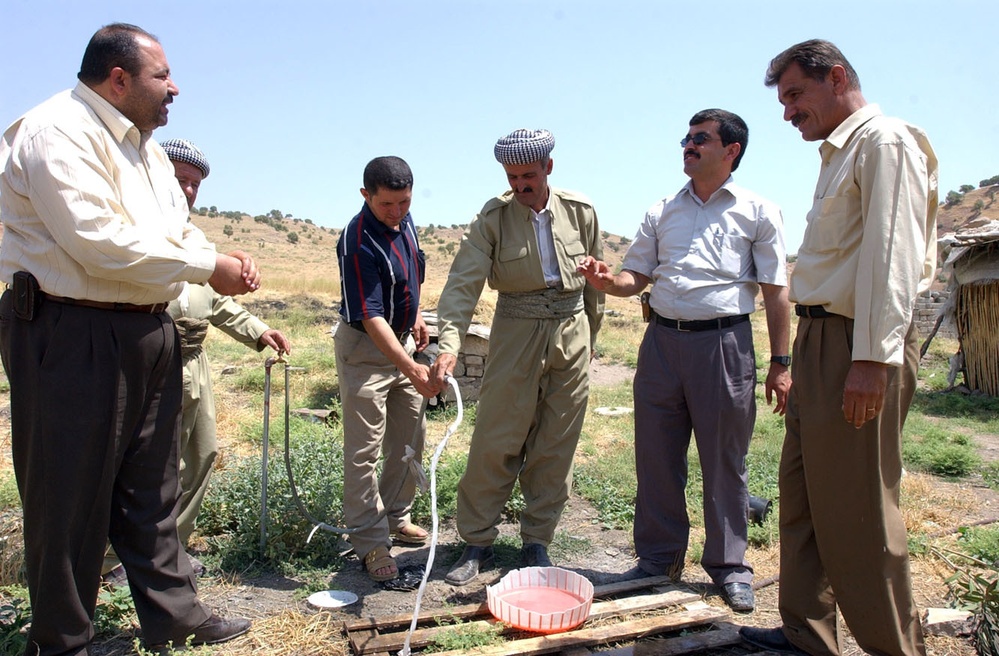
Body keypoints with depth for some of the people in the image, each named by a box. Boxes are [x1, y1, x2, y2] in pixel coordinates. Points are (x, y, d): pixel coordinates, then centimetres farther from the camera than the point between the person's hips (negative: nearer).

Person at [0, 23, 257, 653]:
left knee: (150, 488, 15)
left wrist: (230, 260, -3)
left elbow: (180, 230, 17)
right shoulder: (57, 133, -12)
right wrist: (209, 266, -17)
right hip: (71, 335, -9)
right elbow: (99, 242, -23)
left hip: (149, 333, 9)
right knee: (71, 495, 2)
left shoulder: (146, 147, 18)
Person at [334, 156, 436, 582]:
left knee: (409, 438, 15)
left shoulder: (403, 220, -2)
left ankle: (396, 517, 30)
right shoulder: (358, 243, -27)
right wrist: (411, 369, -38)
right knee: (364, 449, -2)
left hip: (402, 340, 8)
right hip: (365, 347, -8)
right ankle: (370, 542, 8)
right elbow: (371, 318, -31)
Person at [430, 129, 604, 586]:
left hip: (571, 332, 2)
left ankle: (537, 542, 22)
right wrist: (449, 345, -27)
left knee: (555, 448, 7)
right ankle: (477, 543, 15)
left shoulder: (580, 212, 2)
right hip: (515, 336, -2)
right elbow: (463, 283, -14)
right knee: (494, 444, -1)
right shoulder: (493, 218, -5)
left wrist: (588, 338, 14)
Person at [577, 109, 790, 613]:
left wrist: (780, 363, -3)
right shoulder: (662, 212, 14)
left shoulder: (758, 211, 4)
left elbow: (775, 292, 1)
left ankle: (729, 566, 23)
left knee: (724, 462, 6)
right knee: (656, 457, 8)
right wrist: (605, 281, -10)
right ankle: (659, 558, 24)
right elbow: (636, 278, 12)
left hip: (724, 343, -3)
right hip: (662, 340, 4)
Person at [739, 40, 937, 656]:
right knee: (803, 496, 13)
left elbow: (892, 254, -18)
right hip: (820, 340, 10)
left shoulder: (885, 141, -7)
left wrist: (872, 358, -24)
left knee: (857, 510, -3)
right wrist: (800, 360, 16)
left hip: (857, 347, -10)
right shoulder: (839, 153, 22)